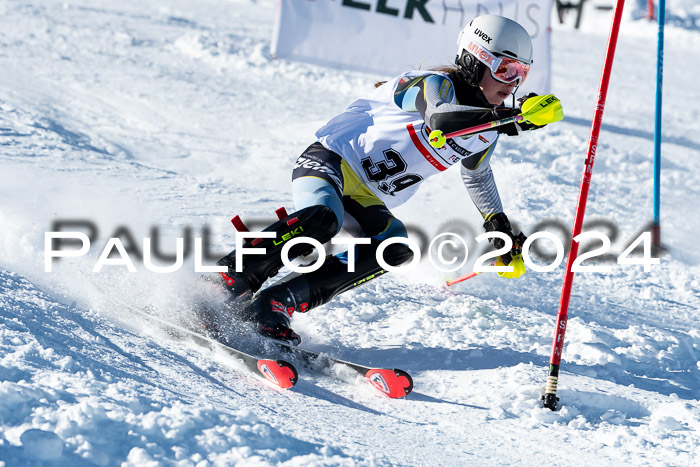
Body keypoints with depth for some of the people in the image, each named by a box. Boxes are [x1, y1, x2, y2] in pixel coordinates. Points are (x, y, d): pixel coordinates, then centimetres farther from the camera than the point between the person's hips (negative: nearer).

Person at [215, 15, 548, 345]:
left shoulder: (486, 130, 9)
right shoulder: (437, 84, -15)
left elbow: (477, 174, 31)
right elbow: (440, 119, -39)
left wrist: (500, 227, 34)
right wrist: (510, 118, -48)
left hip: (367, 200, 8)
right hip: (329, 160, -8)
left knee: (397, 247, -22)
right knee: (323, 219, -38)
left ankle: (277, 303, -25)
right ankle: (223, 282, -26)